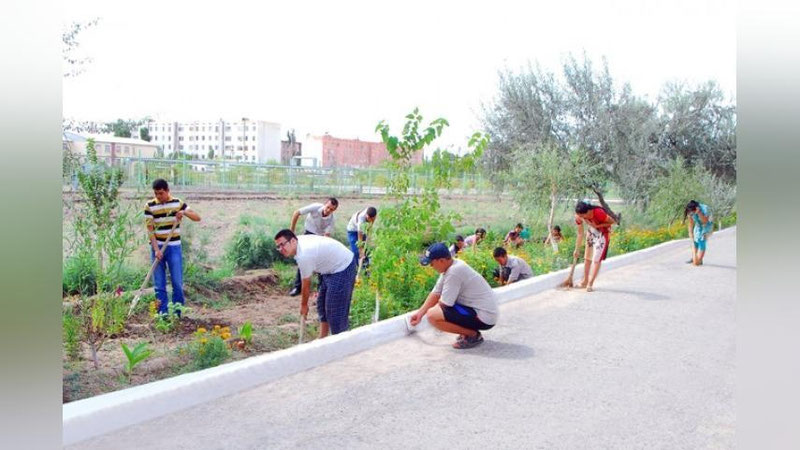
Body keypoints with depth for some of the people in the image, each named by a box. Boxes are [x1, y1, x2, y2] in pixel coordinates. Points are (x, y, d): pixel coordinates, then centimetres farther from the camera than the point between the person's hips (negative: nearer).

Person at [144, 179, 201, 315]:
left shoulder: (178, 203, 0)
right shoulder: (149, 206, -2)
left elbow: (197, 218, 0)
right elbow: (150, 230, -5)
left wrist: (184, 212, -20)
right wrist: (156, 249, -14)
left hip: (174, 247, 0)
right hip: (157, 247, 0)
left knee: (177, 283, 0)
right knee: (159, 284, 3)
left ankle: (177, 314, 11)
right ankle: (163, 314, 12)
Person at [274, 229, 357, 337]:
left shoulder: (304, 256, -28)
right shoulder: (300, 240, -2)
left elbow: (306, 285, -14)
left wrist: (304, 305, 1)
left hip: (343, 268, -11)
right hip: (333, 266, 11)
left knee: (336, 309, -8)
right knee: (322, 304, 16)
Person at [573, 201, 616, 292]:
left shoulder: (598, 213, -36)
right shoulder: (579, 216, -19)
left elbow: (612, 221, -21)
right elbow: (580, 234, -7)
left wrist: (597, 226, -29)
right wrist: (576, 250, -4)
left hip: (601, 234, -6)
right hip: (591, 232, 6)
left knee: (596, 259, -10)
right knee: (587, 258, 11)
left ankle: (590, 284, -5)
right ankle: (585, 281, 22)